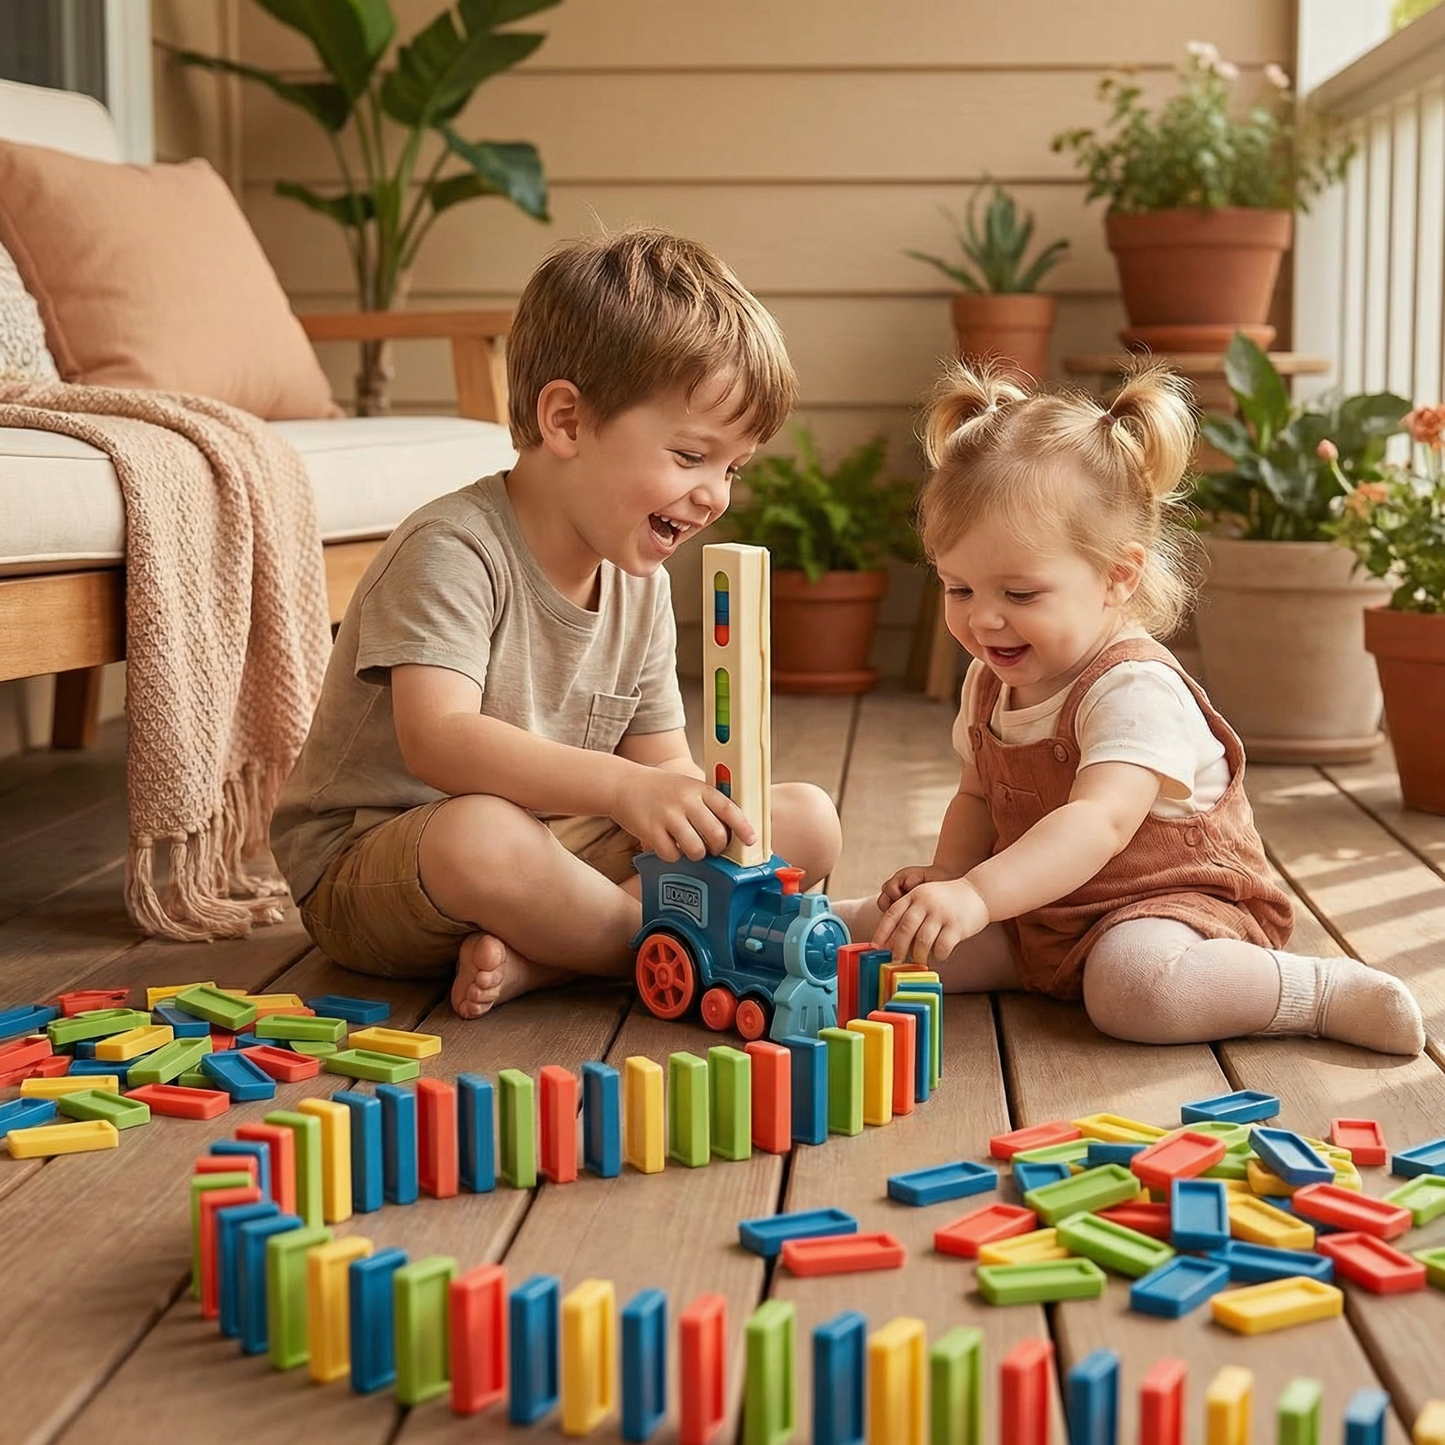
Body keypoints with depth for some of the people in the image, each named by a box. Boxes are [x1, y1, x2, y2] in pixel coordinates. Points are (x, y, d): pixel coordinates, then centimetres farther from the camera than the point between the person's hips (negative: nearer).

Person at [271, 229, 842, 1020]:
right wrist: (621, 787, -44)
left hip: (561, 845, 8)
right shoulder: (452, 551, -19)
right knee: (479, 833, -43)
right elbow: (437, 739, -33)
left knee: (808, 820, -4)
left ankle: (530, 959, -21)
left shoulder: (641, 583, 6)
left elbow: (664, 763, 7)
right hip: (367, 865, -7)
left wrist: (700, 807, -18)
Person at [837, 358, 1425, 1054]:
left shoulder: (1135, 689, -24)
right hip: (1038, 913, 7)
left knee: (1135, 985, -38)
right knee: (891, 932, -8)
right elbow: (976, 796, 17)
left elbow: (1100, 822, -39)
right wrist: (946, 876, -4)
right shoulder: (989, 683, 2)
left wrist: (977, 895, -51)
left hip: (1173, 900, -7)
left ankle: (1331, 991, -20)